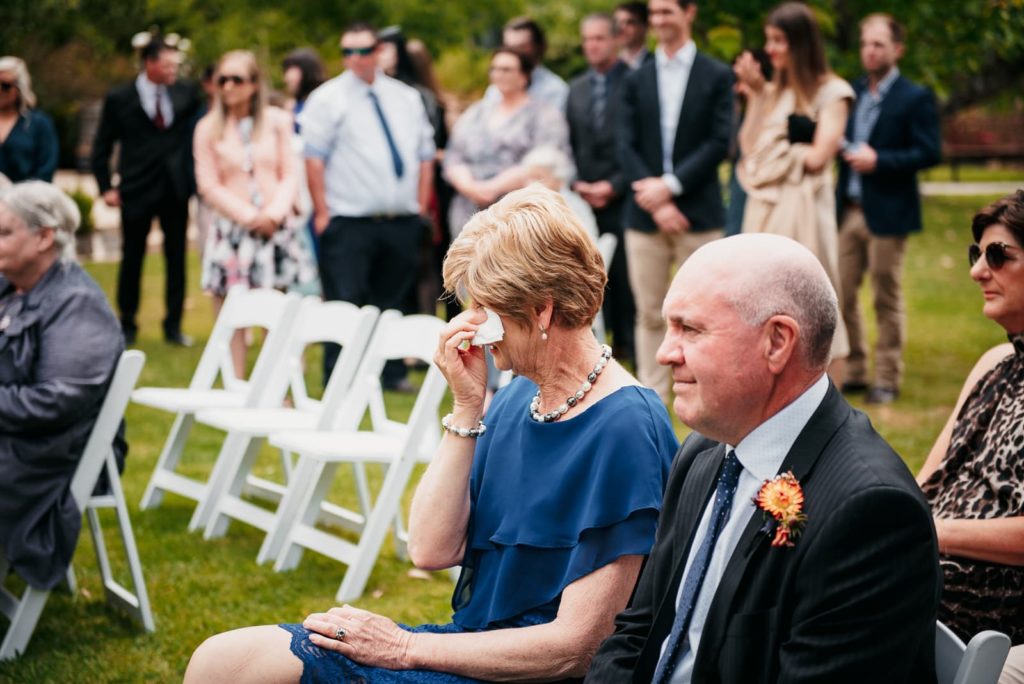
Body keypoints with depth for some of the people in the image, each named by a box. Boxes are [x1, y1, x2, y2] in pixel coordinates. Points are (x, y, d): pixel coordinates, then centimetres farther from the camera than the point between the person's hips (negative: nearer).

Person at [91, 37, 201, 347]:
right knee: (132, 258, 6)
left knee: (176, 258, 5)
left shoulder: (185, 94, 4)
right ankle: (127, 325, 19)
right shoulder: (120, 99, -3)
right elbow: (102, 147, 2)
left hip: (175, 189, 2)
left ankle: (173, 326, 14)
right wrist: (106, 187, -5)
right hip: (137, 190, -2)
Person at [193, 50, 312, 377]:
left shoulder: (277, 121, 7)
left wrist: (275, 213, -11)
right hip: (232, 230, -1)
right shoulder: (208, 128, 4)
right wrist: (249, 216, -9)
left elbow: (291, 175, 5)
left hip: (277, 229, 1)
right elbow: (209, 186, 1)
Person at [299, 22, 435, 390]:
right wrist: (322, 212, -10)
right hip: (349, 223, -4)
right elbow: (314, 159, -6)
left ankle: (393, 373, 22)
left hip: (402, 222, 4)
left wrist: (421, 206, 8)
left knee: (393, 304, 12)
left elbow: (425, 155, 16)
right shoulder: (327, 98, -1)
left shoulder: (407, 98, 13)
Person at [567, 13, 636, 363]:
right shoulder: (576, 88, 16)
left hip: (622, 199, -5)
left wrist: (614, 186, -11)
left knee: (626, 279, -3)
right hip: (584, 200, 5)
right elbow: (568, 145, 16)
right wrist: (575, 183, 0)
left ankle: (629, 347, 5)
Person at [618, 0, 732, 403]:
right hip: (645, 214, 2)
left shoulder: (716, 76, 3)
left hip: (698, 213, -2)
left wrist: (671, 185, -14)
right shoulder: (636, 81, 10)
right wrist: (654, 200, -10)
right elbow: (627, 147, 3)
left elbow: (719, 143, -5)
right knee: (649, 314, 5)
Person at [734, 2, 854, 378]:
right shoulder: (772, 91, 15)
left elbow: (817, 157, -10)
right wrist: (755, 97, 1)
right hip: (764, 207, 6)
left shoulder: (831, 92, -3)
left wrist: (776, 149, 0)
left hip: (803, 208, -6)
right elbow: (750, 149, 5)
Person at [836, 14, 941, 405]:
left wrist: (878, 160, -18)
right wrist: (845, 153, -5)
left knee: (887, 299, 1)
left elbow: (930, 152, -10)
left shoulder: (915, 98, -4)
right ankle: (854, 372, 17)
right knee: (841, 295, 6)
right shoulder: (852, 93, 13)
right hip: (847, 211, 6)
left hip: (887, 214, -5)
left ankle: (887, 379, 9)